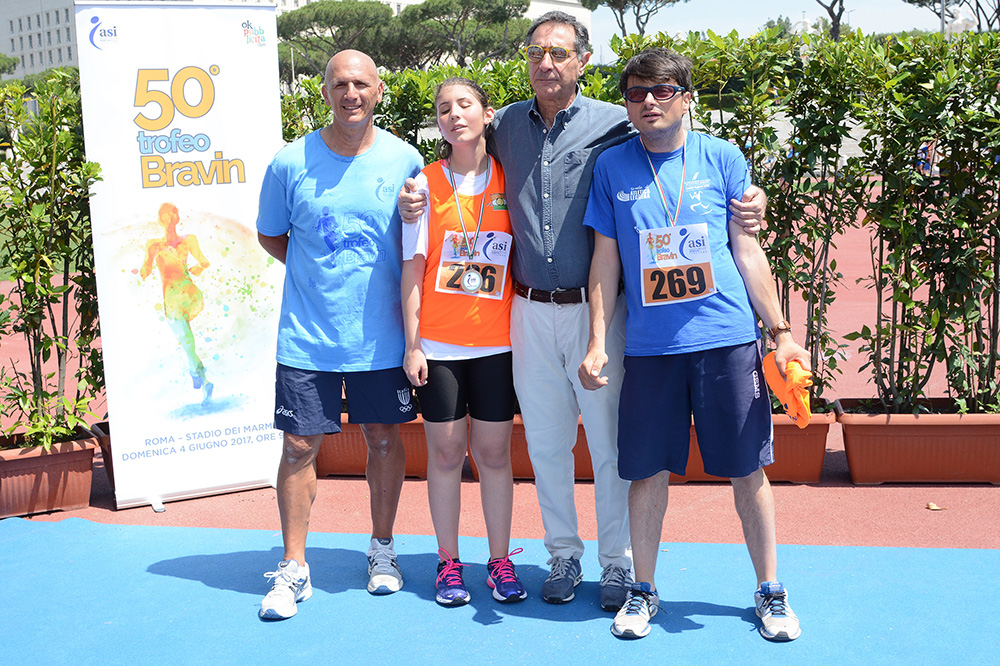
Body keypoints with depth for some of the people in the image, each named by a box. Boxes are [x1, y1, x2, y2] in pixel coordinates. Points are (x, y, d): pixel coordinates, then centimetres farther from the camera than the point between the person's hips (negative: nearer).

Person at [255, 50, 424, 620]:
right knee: (300, 445, 2)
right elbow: (271, 235, 9)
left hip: (381, 333, 1)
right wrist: (318, 272, 0)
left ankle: (382, 551, 30)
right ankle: (294, 568, 15)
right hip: (307, 336, -1)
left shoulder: (405, 161, -2)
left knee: (385, 438, 11)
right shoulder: (291, 163, -4)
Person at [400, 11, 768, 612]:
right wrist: (417, 200, 4)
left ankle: (618, 563, 21)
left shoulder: (616, 125, -4)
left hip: (596, 309, -3)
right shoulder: (504, 127, 7)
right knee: (546, 442, 12)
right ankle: (563, 556, 28)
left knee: (610, 442, 5)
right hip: (530, 310, 3)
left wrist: (747, 203, -19)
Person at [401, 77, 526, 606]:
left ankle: (500, 561, 19)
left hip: (496, 341, 1)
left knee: (493, 452, 6)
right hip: (438, 342, 0)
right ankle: (449, 563, 19)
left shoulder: (510, 181, 3)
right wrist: (412, 343, -5)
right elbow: (413, 269, 0)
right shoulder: (425, 184, 0)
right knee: (445, 452, 6)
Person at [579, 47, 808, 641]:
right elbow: (606, 260, 7)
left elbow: (748, 251, 6)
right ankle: (644, 590, 25)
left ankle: (771, 591, 22)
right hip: (649, 346, 1)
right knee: (650, 471, 6)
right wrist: (597, 343, 2)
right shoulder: (612, 166, 6)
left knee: (748, 469, 6)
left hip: (728, 339, 0)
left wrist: (781, 331, 4)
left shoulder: (722, 158, 4)